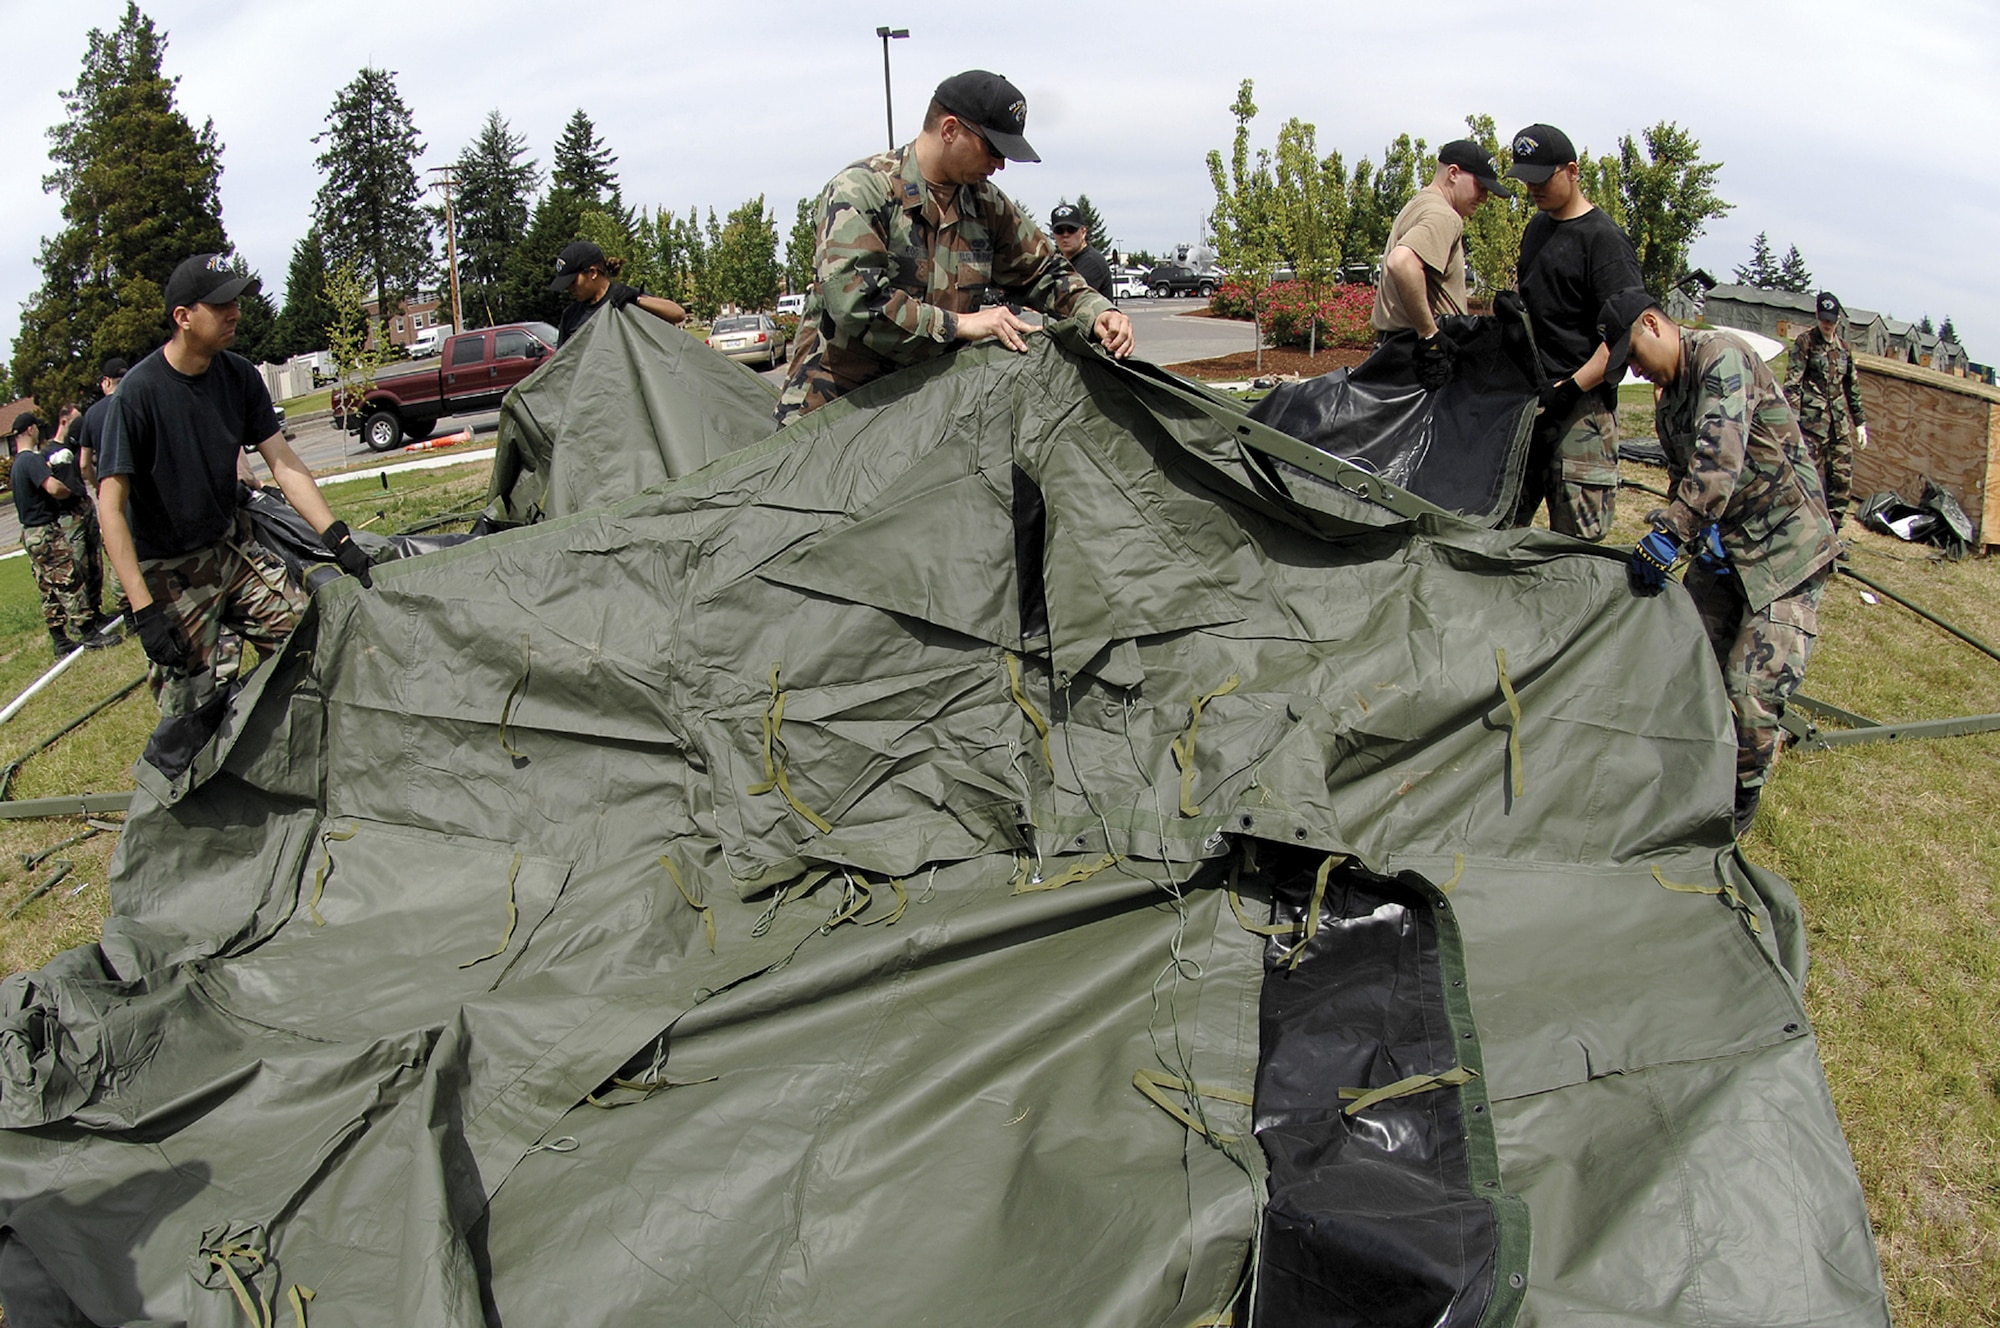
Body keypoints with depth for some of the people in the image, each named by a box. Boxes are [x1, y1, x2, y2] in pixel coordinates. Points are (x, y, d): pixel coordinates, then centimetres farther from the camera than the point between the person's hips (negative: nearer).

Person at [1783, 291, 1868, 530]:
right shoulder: (1805, 342, -3)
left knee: (1843, 478, 5)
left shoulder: (1844, 346, 14)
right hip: (1813, 419, -6)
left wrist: (1860, 421, 21)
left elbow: (1853, 387, 22)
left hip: (1840, 422, 6)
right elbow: (1792, 383, -9)